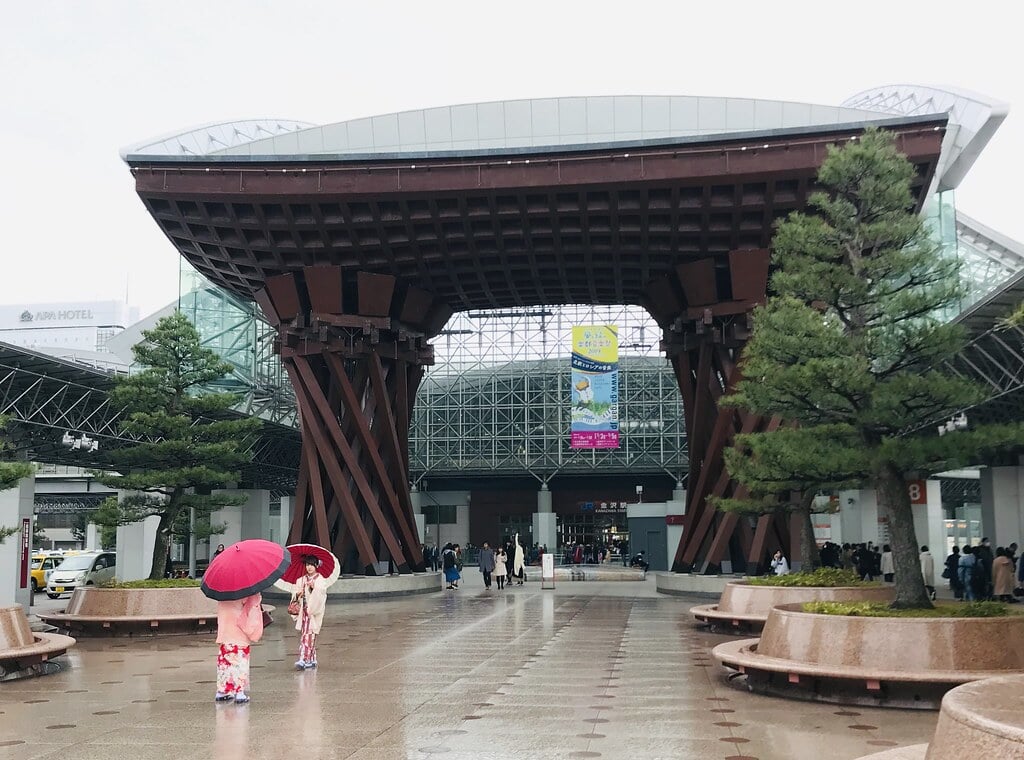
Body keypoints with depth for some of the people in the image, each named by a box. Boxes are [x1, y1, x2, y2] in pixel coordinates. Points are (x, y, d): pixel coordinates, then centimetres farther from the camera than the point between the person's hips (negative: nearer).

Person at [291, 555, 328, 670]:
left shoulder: (320, 580, -1)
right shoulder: (301, 580, 12)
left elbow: (321, 595, -10)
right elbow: (296, 594, 11)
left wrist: (314, 587, -25)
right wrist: (298, 594, -10)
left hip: (314, 612, -5)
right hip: (303, 611, 5)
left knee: (308, 636, -12)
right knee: (304, 635, 8)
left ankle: (302, 660, -17)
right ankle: (312, 660, 18)